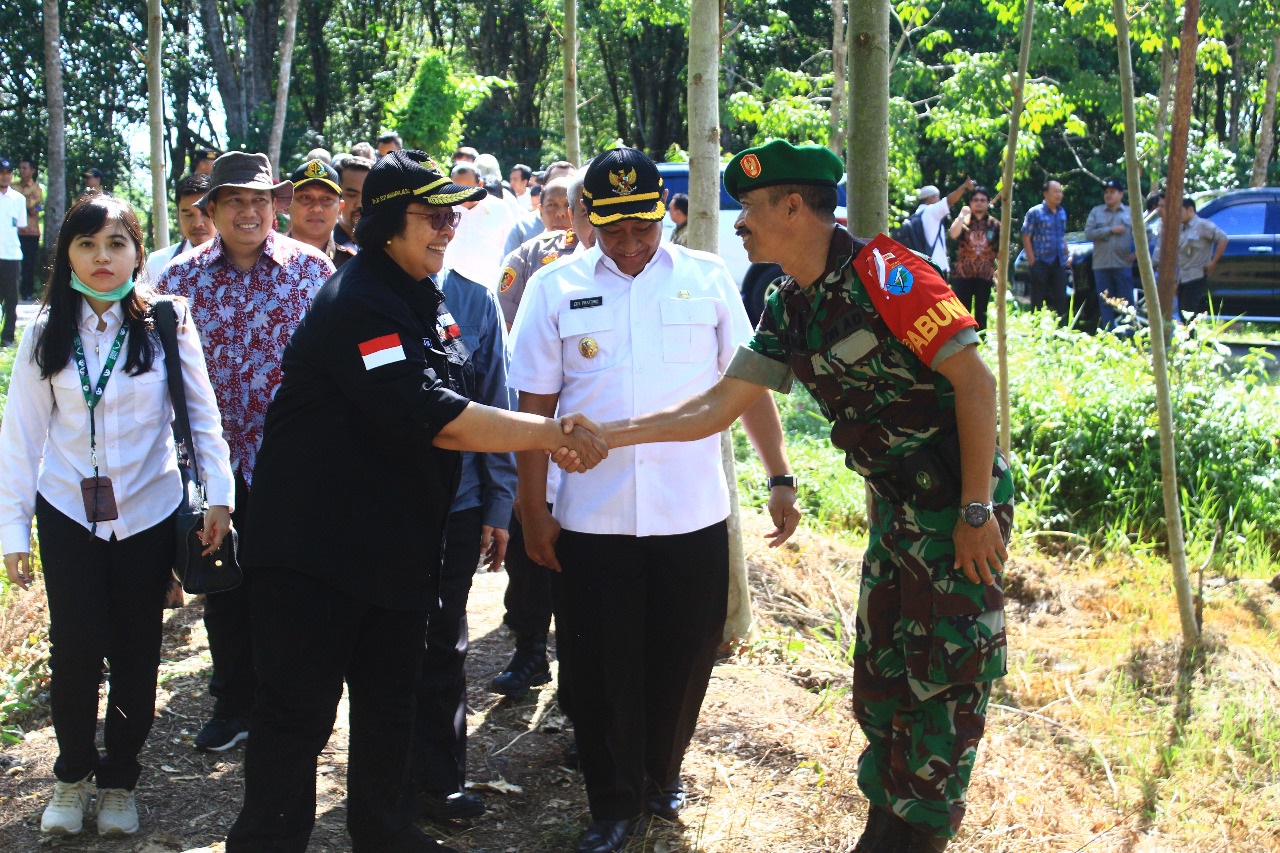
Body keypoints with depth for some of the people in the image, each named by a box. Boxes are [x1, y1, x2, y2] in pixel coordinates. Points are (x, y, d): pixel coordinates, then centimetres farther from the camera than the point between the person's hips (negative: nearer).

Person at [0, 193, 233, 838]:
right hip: (69, 513, 1)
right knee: (76, 649, -2)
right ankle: (73, 773, 22)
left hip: (149, 512, 0)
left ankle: (119, 779, 25)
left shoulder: (167, 323, -4)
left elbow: (201, 413, 0)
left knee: (136, 651, 6)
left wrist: (218, 493, -6)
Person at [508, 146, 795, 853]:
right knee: (602, 668, 7)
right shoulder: (555, 287, 1)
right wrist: (533, 513, 0)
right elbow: (534, 405, 2)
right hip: (592, 521, -1)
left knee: (683, 659, 12)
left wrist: (781, 478, 3)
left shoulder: (708, 279, 3)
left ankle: (661, 775, 37)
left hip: (694, 517, 1)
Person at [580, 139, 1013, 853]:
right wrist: (610, 434, 3)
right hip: (897, 504, 9)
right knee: (880, 668, 15)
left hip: (961, 501, -9)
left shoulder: (882, 271, -18)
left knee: (946, 673, 2)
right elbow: (718, 406, 11)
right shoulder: (791, 311, 8)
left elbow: (975, 379, -20)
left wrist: (976, 512, -20)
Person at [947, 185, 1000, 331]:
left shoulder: (995, 225, 7)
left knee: (981, 314, 7)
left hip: (985, 275, 1)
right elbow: (953, 234, -18)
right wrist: (962, 215, -16)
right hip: (963, 274, -1)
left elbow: (1001, 252, 8)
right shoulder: (963, 221, 5)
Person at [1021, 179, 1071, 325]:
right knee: (1038, 301, -1)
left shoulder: (1062, 212, 13)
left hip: (1059, 263, 5)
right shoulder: (1035, 212, -5)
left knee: (1060, 299, 5)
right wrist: (1032, 261, -12)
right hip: (1041, 262, -5)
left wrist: (1067, 255, 13)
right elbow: (1026, 237, -7)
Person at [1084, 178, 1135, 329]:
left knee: (1126, 301, -3)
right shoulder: (1096, 212, 11)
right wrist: (1111, 230, -8)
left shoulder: (1130, 212, 10)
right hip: (1101, 265, 1)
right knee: (1105, 302, 3)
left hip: (1123, 264, -1)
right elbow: (1088, 232, -3)